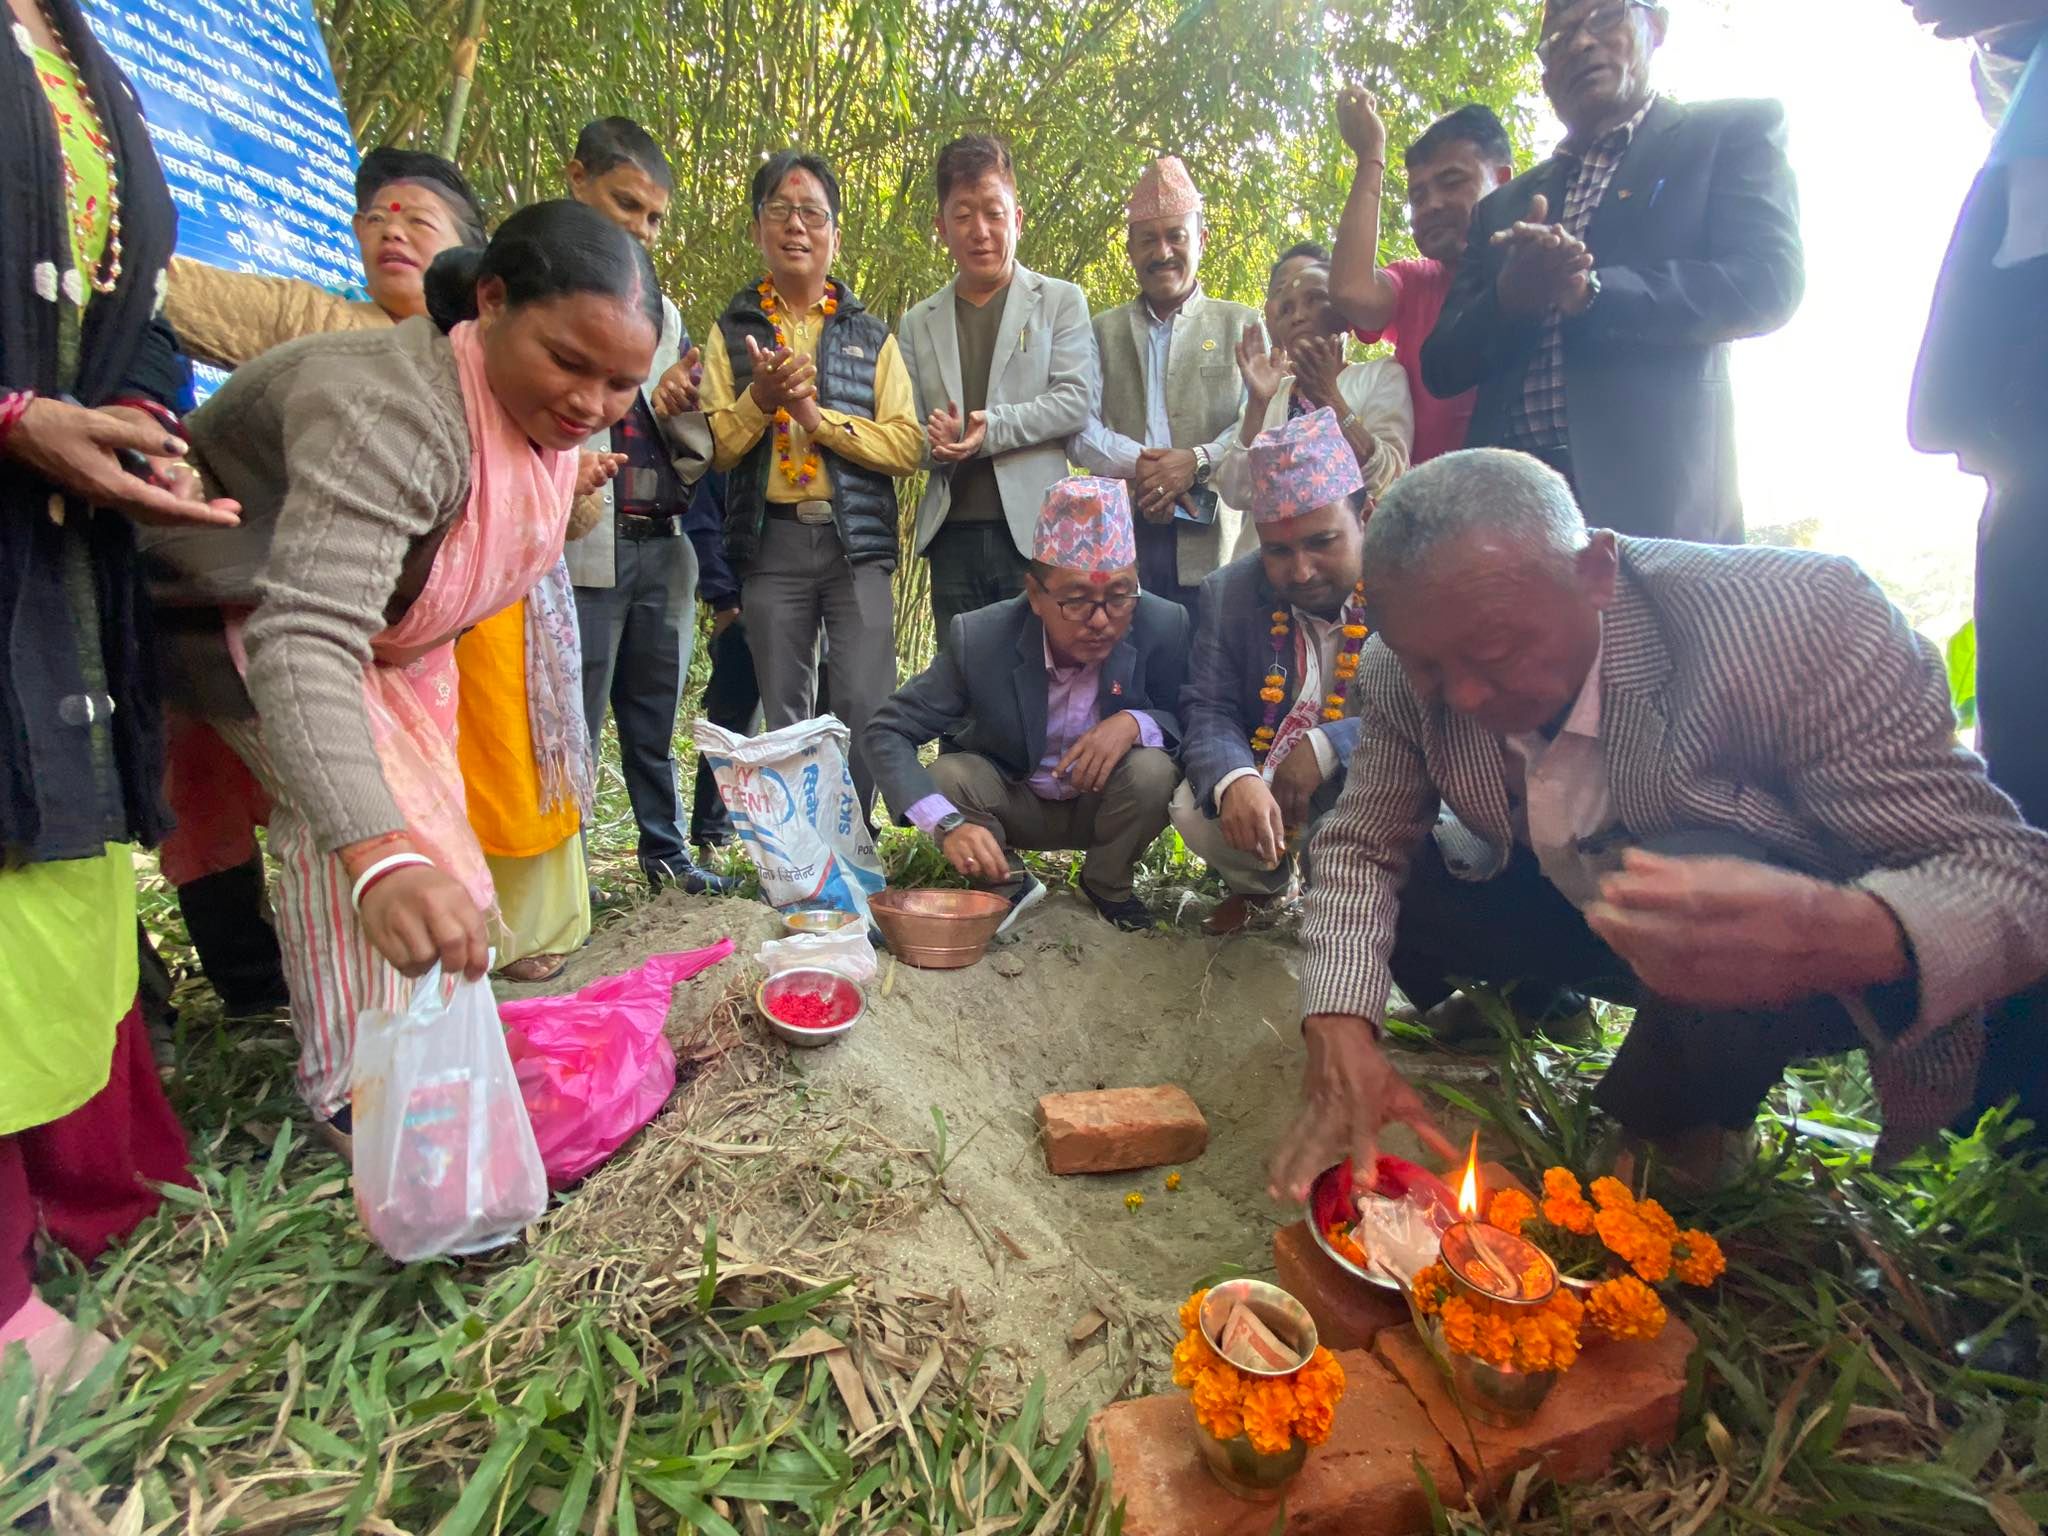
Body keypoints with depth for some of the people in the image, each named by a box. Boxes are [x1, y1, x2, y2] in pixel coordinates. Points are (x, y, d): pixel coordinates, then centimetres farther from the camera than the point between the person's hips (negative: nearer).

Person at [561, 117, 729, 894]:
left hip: (661, 547, 5)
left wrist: (680, 407, -5)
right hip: (578, 547, -5)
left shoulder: (663, 314, 19)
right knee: (572, 727, -2)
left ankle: (666, 853, 24)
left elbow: (699, 454, 15)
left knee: (655, 722, 12)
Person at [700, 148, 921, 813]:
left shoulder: (871, 336, 13)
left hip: (858, 542, 0)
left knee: (865, 709, -7)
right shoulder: (733, 331, 13)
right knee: (783, 716, 7)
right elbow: (713, 451, 3)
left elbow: (907, 446, -1)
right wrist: (758, 398, -13)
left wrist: (818, 415, -11)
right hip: (772, 543, 1)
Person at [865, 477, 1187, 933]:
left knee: (1152, 769, -30)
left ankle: (1107, 883, 2)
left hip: (1105, 804, 1)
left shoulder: (1165, 626, -24)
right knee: (944, 777, -29)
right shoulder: (978, 638, -26)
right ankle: (1007, 883, 3)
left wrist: (1135, 722, -35)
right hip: (1014, 805, 0)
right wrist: (947, 824, -38)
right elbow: (887, 732, -22)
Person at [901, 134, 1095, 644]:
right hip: (953, 538, 3)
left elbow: (1075, 402, -3)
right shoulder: (919, 322, 16)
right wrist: (933, 443, -10)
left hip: (1034, 530, -3)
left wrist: (991, 428, -16)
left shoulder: (1061, 301, 8)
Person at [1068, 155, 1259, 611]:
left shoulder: (1240, 325, 14)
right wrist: (1137, 463, -12)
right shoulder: (1104, 330, 19)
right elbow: (1078, 427, 6)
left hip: (1209, 539, -1)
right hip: (1119, 537, 1)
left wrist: (1197, 462, -15)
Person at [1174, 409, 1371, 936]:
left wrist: (1325, 748, -33)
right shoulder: (1230, 592, -4)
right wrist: (1235, 781, -33)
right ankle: (1261, 882, 13)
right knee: (1194, 809, -24)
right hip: (1261, 790, 3)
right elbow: (1208, 710, -9)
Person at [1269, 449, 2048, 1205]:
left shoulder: (1803, 618, -31)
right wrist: (1341, 1034, -27)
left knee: (1701, 878, -35)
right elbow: (1361, 846, -11)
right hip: (1576, 912, 4)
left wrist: (1841, 936, -51)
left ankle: (1652, 1128, -4)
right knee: (1393, 883, -15)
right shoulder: (1402, 669, -19)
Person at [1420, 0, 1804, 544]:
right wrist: (1508, 297, -8)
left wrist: (1589, 293, -12)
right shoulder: (1502, 208, 21)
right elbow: (1441, 367, 12)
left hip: (1654, 490, -2)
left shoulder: (1731, 133, 14)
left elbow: (1770, 281, -2)